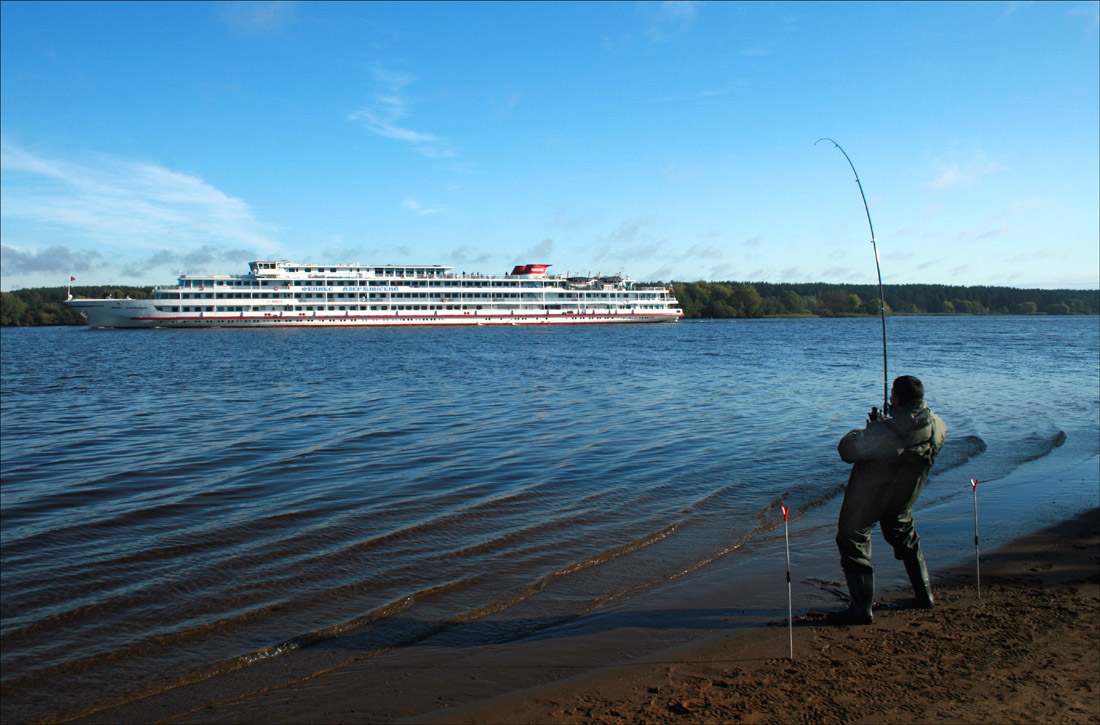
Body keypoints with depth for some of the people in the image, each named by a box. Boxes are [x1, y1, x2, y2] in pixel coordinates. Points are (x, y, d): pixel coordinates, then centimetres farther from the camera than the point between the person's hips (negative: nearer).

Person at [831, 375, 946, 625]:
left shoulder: (885, 432, -34)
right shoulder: (938, 426, -11)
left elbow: (847, 450, -28)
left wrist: (857, 433, -6)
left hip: (869, 495, -7)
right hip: (903, 498, 7)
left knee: (853, 541, 4)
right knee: (905, 536, 29)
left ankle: (862, 610, 3)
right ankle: (925, 595, 37)